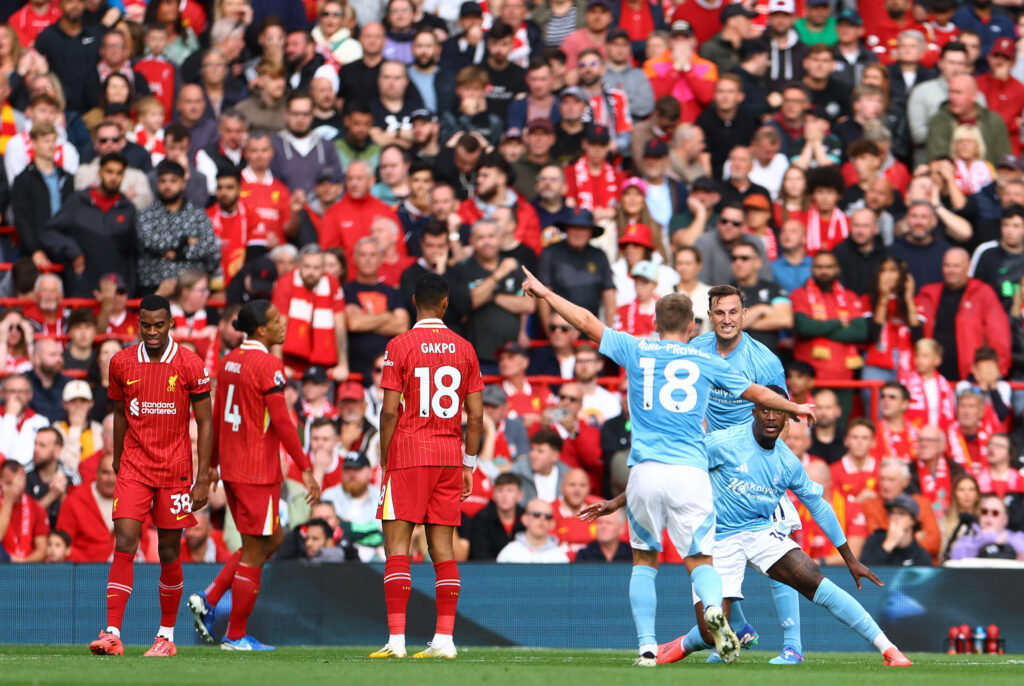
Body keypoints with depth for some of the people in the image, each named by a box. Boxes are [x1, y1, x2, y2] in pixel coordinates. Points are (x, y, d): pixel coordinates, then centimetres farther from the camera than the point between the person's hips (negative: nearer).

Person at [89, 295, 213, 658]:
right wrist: (117, 462, 17)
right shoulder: (121, 363, 2)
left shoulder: (190, 365, -6)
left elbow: (204, 422, -2)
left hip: (175, 471, -1)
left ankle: (167, 636, 18)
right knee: (124, 543, -11)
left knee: (169, 552, 4)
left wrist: (203, 478, -7)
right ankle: (112, 634, -17)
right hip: (134, 467, 1)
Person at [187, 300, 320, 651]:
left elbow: (216, 416, 17)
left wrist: (212, 463, 25)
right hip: (258, 471, -9)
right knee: (254, 551, 1)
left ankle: (209, 599, 13)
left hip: (231, 467, 9)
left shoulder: (228, 361, 10)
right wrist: (306, 469, -15)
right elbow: (282, 422, -18)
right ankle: (236, 636, 6)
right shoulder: (268, 366, -15)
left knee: (272, 538, 21)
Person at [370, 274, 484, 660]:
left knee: (397, 545, -2)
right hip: (450, 455, 4)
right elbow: (476, 415, 7)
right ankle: (444, 639, 2)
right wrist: (469, 465, 14)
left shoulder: (400, 346, -5)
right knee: (442, 547, 6)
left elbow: (390, 411, -9)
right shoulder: (464, 349, 7)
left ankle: (396, 638, -9)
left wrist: (384, 462, -1)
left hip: (407, 454, -4)